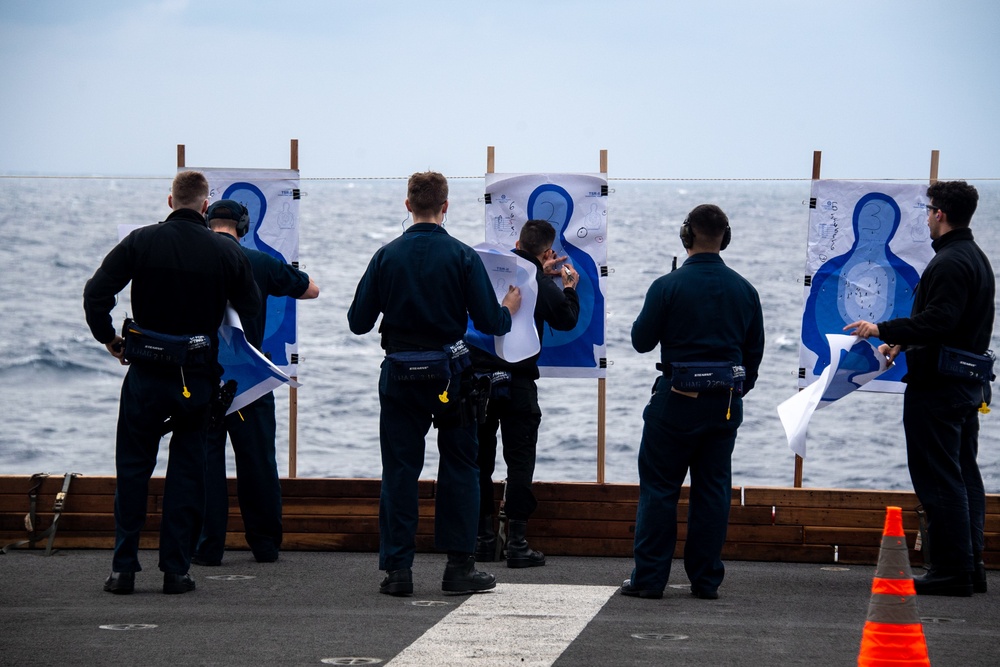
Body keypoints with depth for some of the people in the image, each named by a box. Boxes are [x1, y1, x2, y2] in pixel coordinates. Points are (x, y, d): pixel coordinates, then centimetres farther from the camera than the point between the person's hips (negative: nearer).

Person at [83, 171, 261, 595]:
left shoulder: (141, 242, -4)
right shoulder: (226, 253, -1)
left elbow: (95, 293, -10)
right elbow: (252, 311, 3)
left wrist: (108, 339, 4)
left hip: (146, 372, 0)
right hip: (198, 377, 0)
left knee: (133, 467, 9)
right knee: (187, 469, 8)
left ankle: (123, 568, 6)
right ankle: (176, 569, 6)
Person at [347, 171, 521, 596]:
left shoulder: (386, 257, -3)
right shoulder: (463, 257, -8)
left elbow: (358, 322, -1)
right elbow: (489, 322, -8)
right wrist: (509, 310, 14)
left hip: (400, 374, 1)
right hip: (449, 375, -1)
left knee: (399, 470, 6)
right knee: (459, 467, 9)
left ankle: (397, 569, 3)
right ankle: (459, 566, 8)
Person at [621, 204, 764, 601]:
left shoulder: (668, 287, -11)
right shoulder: (744, 290, 3)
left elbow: (641, 341, -4)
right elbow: (755, 350, 11)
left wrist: (652, 316, 15)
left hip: (677, 401, -4)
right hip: (725, 403, 4)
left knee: (659, 488, 3)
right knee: (713, 489, 9)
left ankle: (649, 578, 2)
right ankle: (706, 580, 10)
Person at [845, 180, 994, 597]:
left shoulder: (949, 263, -17)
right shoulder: (976, 258, 16)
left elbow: (938, 322, -26)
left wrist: (882, 330, -18)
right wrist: (901, 342, 21)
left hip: (937, 388, -10)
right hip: (968, 385, 11)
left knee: (938, 480, -7)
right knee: (964, 475, 13)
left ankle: (950, 571, -7)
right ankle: (970, 566, 16)